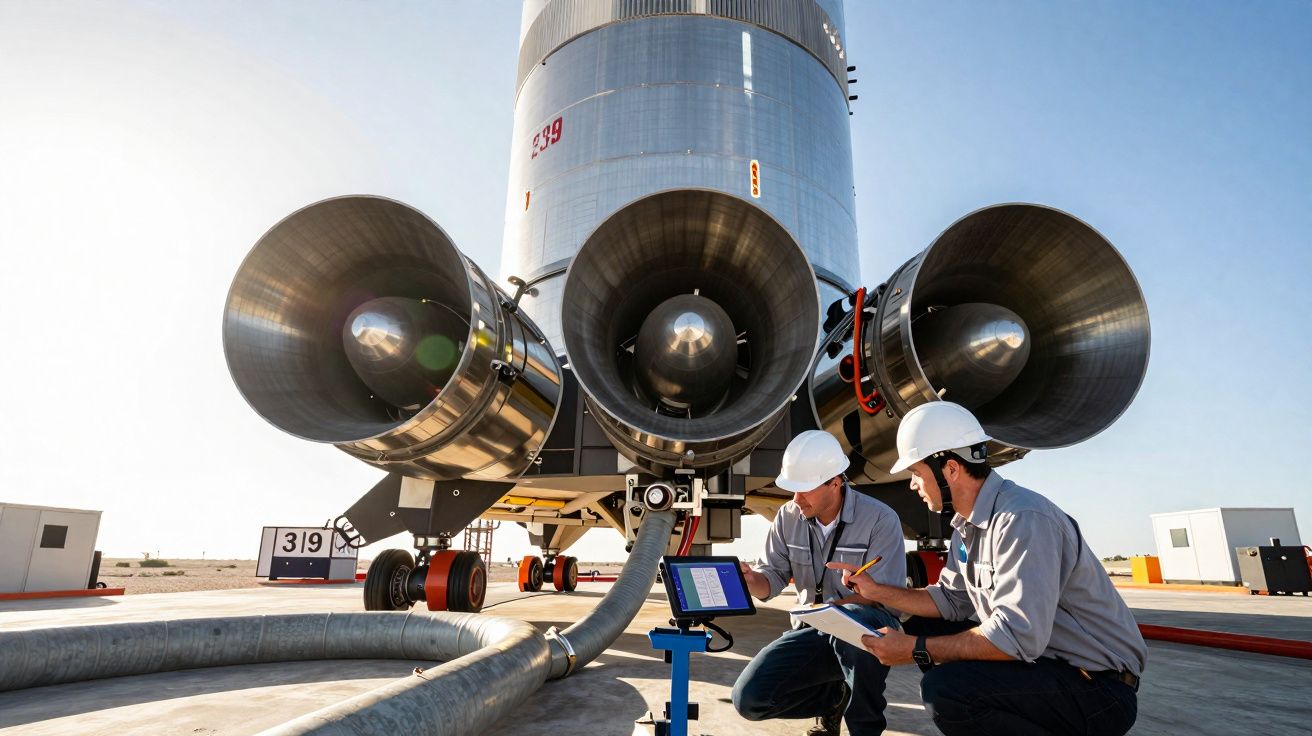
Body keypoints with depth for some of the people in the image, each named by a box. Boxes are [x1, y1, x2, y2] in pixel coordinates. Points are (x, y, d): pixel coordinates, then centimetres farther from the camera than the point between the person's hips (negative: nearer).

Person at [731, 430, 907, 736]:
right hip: (812, 631, 5)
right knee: (749, 698, -13)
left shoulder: (880, 519, -15)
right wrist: (749, 579, -19)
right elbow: (774, 576, 4)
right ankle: (836, 696, 15)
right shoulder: (788, 517, 0)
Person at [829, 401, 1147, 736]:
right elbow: (951, 601, 14)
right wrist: (876, 590, 6)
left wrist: (916, 650, -25)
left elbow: (1018, 637, -31)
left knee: (944, 688, -30)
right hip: (1040, 658, 10)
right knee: (918, 629, 7)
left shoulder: (1023, 519, -25)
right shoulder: (967, 526, 7)